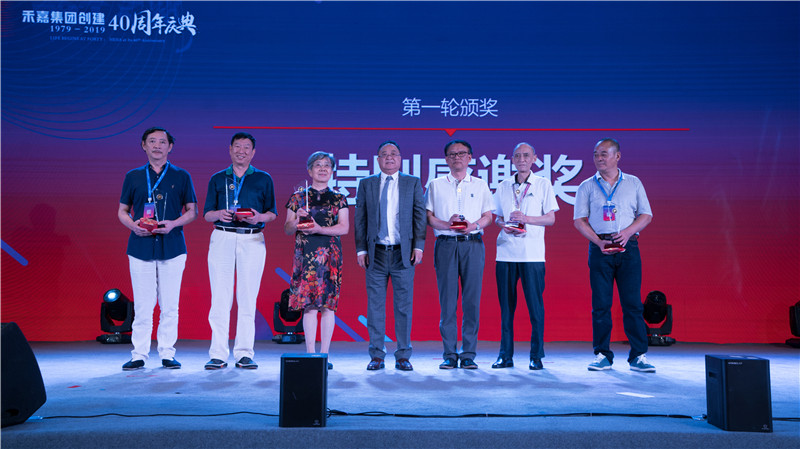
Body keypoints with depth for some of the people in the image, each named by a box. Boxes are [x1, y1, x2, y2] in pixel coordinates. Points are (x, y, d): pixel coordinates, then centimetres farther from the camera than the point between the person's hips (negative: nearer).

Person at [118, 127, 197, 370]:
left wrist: (173, 223, -10)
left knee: (170, 304, 2)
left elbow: (192, 211, 8)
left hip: (172, 246, 0)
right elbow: (122, 211, 14)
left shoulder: (181, 176, 9)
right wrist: (133, 225, -7)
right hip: (140, 246, 1)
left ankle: (167, 354, 11)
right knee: (142, 304, 0)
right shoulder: (133, 177, 12)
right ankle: (139, 354, 9)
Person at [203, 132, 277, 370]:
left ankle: (244, 354, 5)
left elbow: (272, 213, 10)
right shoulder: (217, 179, 16)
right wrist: (219, 214, -10)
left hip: (252, 240, 0)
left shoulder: (264, 179, 13)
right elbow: (207, 214, 12)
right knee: (220, 297, -4)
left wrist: (259, 217, -12)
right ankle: (218, 354, 1)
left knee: (247, 298, -1)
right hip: (222, 238, 1)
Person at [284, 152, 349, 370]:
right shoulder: (298, 197, 11)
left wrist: (320, 229, -13)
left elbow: (344, 227, 0)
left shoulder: (338, 199, 10)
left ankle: (324, 355, 5)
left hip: (330, 254, 0)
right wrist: (297, 220, -12)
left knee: (329, 303, -2)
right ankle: (310, 354, 1)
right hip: (305, 254, 0)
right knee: (309, 303, -5)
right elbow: (287, 229, 9)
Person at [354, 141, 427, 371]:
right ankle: (377, 356, 13)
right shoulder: (366, 184, 11)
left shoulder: (413, 183, 9)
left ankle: (403, 356, 12)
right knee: (375, 305, 3)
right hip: (376, 253, 1)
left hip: (403, 253, -1)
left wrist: (418, 246, -4)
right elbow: (360, 218, 9)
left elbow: (420, 215, 5)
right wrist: (361, 249, 2)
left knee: (404, 305, 2)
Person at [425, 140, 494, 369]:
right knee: (447, 300, -2)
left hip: (473, 244, 1)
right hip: (445, 245, 0)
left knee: (472, 300, -2)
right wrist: (448, 224, -11)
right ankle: (450, 354, 5)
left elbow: (488, 216, 11)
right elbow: (428, 217, 7)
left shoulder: (480, 185, 15)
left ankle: (468, 354, 5)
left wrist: (475, 225, -9)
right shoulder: (435, 185, 13)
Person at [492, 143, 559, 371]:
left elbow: (551, 218, 2)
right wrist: (505, 226, -4)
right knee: (506, 304, 4)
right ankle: (505, 355, 12)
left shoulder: (543, 184, 6)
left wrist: (526, 219, -13)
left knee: (535, 304, -2)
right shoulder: (503, 186, 14)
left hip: (532, 253, -2)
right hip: (506, 251, 3)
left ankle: (536, 356, 8)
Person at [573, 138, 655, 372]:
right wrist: (599, 241, -11)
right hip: (600, 247, 0)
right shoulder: (587, 186, 9)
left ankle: (638, 356, 4)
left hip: (628, 247, 0)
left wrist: (627, 232, -10)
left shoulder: (633, 183, 12)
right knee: (600, 304, -1)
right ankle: (602, 355, 8)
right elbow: (579, 220, 4)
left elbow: (646, 215, 9)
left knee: (632, 302, -2)